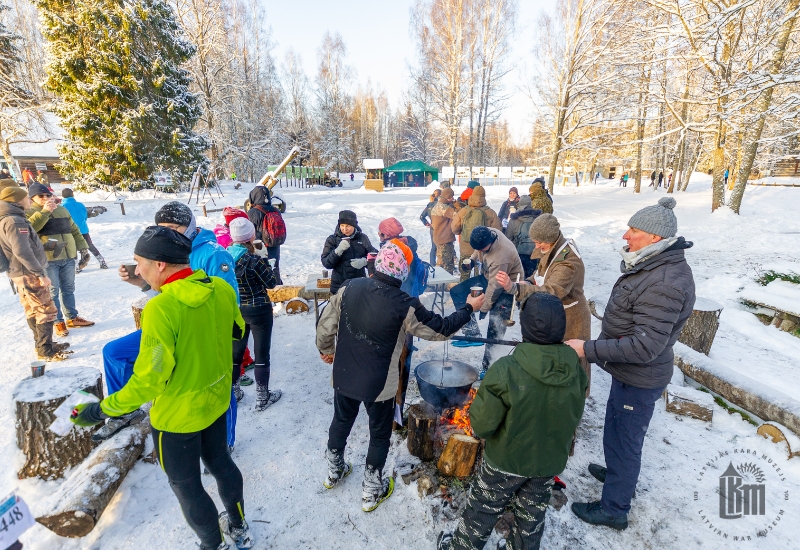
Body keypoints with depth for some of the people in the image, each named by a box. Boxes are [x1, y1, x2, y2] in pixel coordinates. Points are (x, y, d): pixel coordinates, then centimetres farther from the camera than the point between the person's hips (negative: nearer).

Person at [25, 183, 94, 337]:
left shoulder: (62, 210, 16)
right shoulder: (29, 212, -1)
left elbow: (74, 230, 20)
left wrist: (83, 247, 13)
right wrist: (45, 212, -24)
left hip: (68, 257, 5)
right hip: (48, 260, -5)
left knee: (68, 289, 14)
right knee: (53, 292, 0)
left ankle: (72, 318, 25)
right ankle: (58, 322, 10)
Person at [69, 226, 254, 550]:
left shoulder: (161, 308, -31)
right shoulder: (222, 288, -11)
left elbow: (149, 380, -25)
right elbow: (237, 331, 6)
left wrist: (102, 410, -11)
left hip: (178, 415, -6)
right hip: (216, 400, 7)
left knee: (186, 486, 19)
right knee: (219, 461, 28)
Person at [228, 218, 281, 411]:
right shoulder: (254, 260, -23)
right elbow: (271, 282, -13)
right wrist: (264, 262, -1)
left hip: (235, 310, 6)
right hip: (259, 310, -6)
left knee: (236, 350, 20)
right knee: (261, 352, 7)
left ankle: (232, 391, 35)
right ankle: (262, 397, 18)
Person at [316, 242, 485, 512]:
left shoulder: (349, 287, -14)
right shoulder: (405, 306, -25)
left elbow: (326, 324, -6)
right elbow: (440, 329, -14)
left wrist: (325, 349, 15)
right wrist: (468, 308, 1)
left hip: (343, 376, 5)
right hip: (378, 385, -4)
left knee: (341, 421, 28)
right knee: (380, 433, 20)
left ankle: (334, 471, 52)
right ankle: (371, 491, 39)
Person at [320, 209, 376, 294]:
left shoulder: (362, 238, 2)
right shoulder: (332, 240, -1)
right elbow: (326, 263, -8)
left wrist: (364, 261, -20)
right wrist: (338, 251, -25)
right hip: (339, 285, -1)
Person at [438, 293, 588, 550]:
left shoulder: (506, 370, -33)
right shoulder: (576, 371, -17)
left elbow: (482, 423, -26)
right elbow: (574, 417, -1)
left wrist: (481, 430, -4)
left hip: (507, 460, -3)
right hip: (550, 462, 4)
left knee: (483, 508, 21)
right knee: (532, 514, 27)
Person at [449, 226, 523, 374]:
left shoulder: (501, 257, -38)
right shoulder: (486, 234, -16)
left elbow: (494, 287, -29)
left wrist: (484, 308, -17)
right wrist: (472, 260, -10)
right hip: (489, 276, 9)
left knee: (494, 329, -13)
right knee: (456, 292, 4)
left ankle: (487, 366, 1)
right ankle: (473, 334, 9)